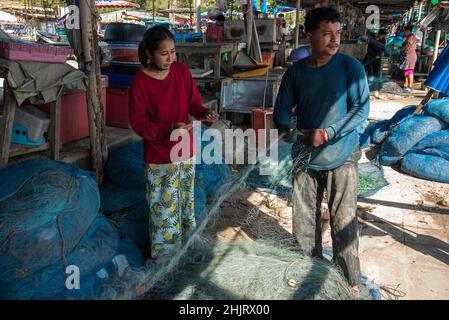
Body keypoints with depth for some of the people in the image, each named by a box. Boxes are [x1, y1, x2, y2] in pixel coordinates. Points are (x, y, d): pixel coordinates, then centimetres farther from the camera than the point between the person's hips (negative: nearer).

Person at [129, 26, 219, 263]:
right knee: (164, 204, 7)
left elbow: (193, 101, 5)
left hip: (186, 149, 5)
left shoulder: (181, 70, -3)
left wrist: (204, 113, -17)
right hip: (159, 155, -5)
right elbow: (137, 122, -15)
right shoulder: (140, 82, -17)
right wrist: (169, 128, -29)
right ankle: (163, 249, 29)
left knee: (186, 197, 23)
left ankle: (187, 238, 46)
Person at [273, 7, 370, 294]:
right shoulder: (296, 72, 2)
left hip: (341, 157, -3)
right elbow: (282, 110, 6)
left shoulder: (351, 67, -7)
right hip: (305, 157, 4)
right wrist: (291, 129, -15)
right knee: (304, 219, 13)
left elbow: (361, 110, -11)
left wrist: (328, 133, -21)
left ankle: (350, 281, 22)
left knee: (344, 222, 2)